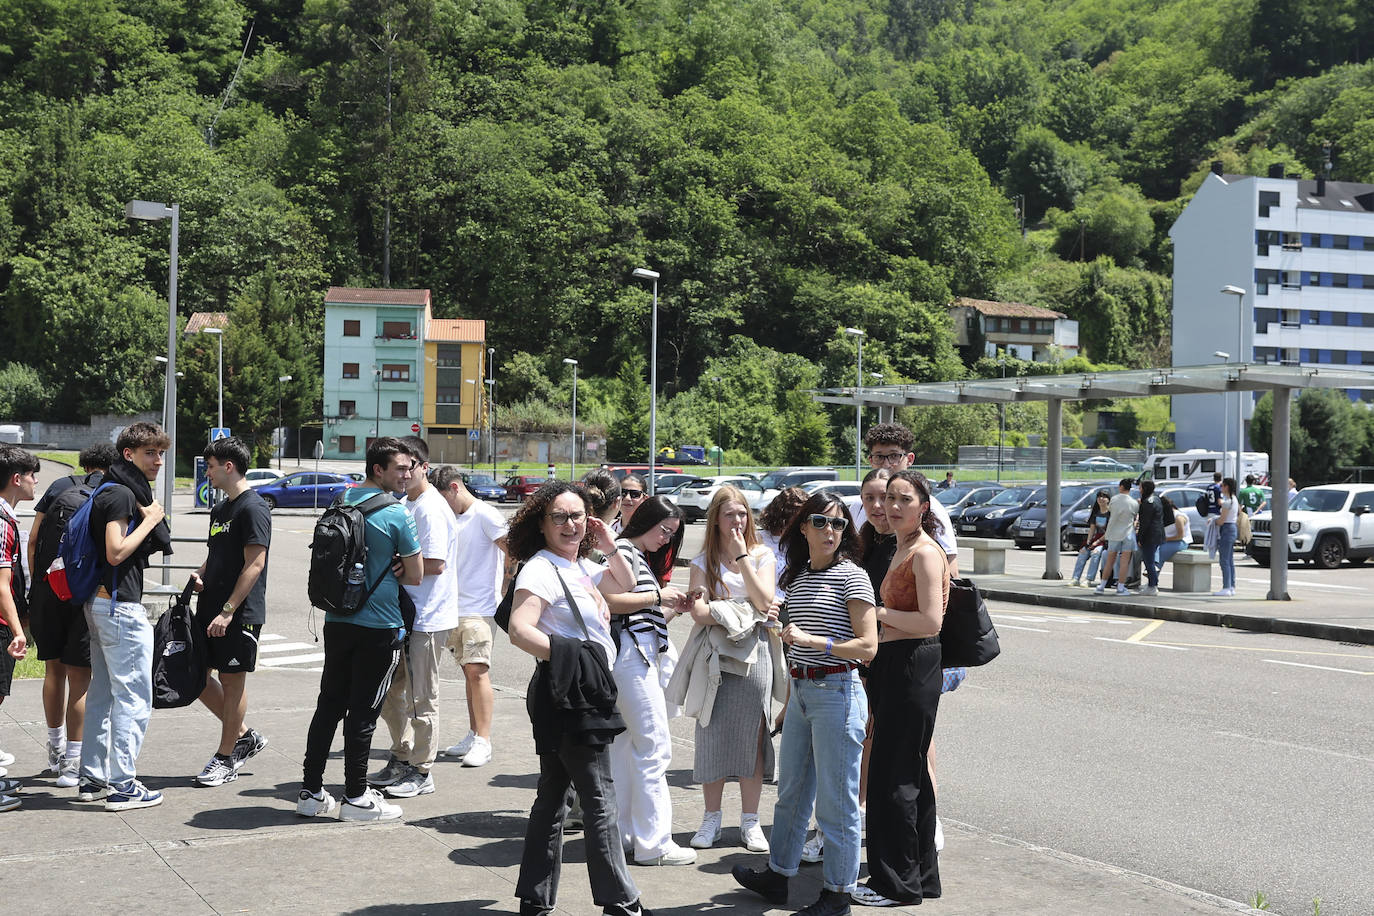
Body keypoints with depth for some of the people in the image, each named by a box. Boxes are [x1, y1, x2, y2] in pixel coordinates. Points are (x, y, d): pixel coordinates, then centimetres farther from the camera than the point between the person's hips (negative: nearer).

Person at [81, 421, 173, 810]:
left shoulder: (113, 491, 16)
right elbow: (116, 553, -23)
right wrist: (150, 520, -15)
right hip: (121, 606, -11)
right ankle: (123, 785, -4)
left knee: (103, 691, 15)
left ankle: (92, 777, 21)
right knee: (134, 695, -6)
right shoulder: (121, 494, -15)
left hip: (101, 602, 11)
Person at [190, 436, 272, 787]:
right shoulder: (220, 508, 16)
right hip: (210, 609, 9)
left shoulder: (253, 508, -14)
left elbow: (254, 564, -19)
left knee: (232, 681, 0)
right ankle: (244, 735, 24)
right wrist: (200, 574, 4)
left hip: (240, 613, -9)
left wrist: (228, 610, -22)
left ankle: (226, 759, 11)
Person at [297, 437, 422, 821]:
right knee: (363, 712, 1)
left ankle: (311, 793, 17)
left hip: (337, 621, 6)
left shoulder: (342, 501, 7)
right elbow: (415, 576, -7)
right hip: (379, 627, -6)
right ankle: (355, 797, 9)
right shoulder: (398, 514, -13)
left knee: (329, 704, 12)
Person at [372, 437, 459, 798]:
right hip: (404, 613, 10)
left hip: (428, 617, -10)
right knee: (390, 690, 15)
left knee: (422, 697, 0)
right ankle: (401, 759, 28)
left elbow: (434, 564, -22)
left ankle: (421, 772, 9)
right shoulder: (404, 505, 14)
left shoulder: (431, 508, -16)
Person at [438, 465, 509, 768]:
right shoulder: (454, 519, 17)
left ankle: (483, 743, -11)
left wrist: (505, 588, -8)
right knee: (468, 671, 10)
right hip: (455, 607, 8)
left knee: (478, 670, -11)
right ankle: (473, 736, 16)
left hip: (479, 606, -8)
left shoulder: (485, 515, -8)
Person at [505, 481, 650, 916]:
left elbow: (627, 584, 28)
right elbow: (519, 630, -28)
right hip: (568, 696, -9)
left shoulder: (582, 566, 12)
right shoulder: (541, 570, -15)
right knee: (600, 802, -2)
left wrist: (610, 548, 12)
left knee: (553, 798, 13)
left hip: (583, 696, 9)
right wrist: (569, 655, -24)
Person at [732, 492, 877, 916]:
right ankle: (777, 876, 32)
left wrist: (812, 641, -24)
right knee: (791, 790, 18)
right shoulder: (797, 577, 11)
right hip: (800, 691, 8)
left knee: (836, 798, 1)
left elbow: (868, 646, -16)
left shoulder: (851, 576, -10)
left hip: (837, 692, -7)